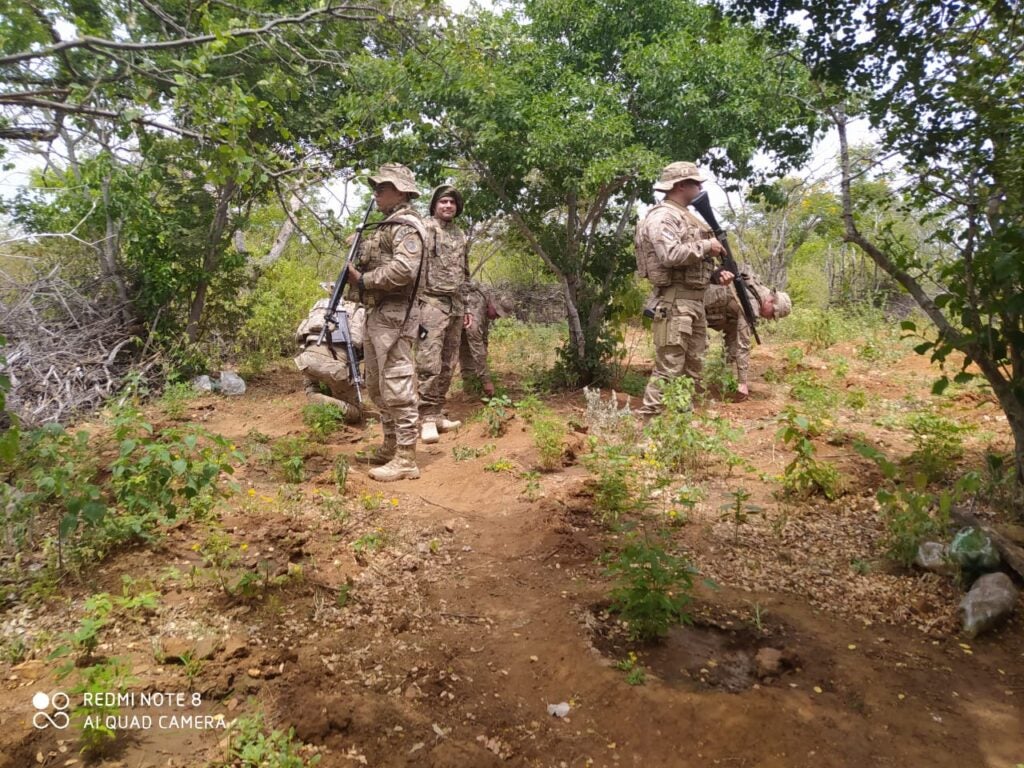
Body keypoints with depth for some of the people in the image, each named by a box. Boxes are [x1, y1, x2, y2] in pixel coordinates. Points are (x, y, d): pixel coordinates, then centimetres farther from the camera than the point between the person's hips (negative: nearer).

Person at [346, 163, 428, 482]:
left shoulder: (407, 226, -11)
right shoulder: (384, 226, 21)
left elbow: (403, 270, -25)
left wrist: (363, 280, -16)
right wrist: (354, 268, 5)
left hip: (394, 316, -11)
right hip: (375, 314, 11)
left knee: (397, 387, -9)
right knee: (377, 386, 16)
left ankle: (406, 459, -5)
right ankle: (390, 446, 27)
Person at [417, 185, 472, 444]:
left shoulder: (461, 235, 20)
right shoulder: (426, 228, -2)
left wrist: (467, 307, 21)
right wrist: (417, 302, -18)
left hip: (455, 306, 7)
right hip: (433, 302, -7)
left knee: (447, 365, 7)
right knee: (429, 363, -13)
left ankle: (437, 414, 14)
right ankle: (427, 418, -11)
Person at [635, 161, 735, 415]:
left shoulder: (686, 216, 21)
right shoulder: (662, 216, -10)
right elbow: (670, 255, -27)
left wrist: (715, 274, 6)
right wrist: (707, 246, -15)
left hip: (695, 301, 10)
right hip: (674, 302, -10)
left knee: (692, 368, 13)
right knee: (668, 369, -11)